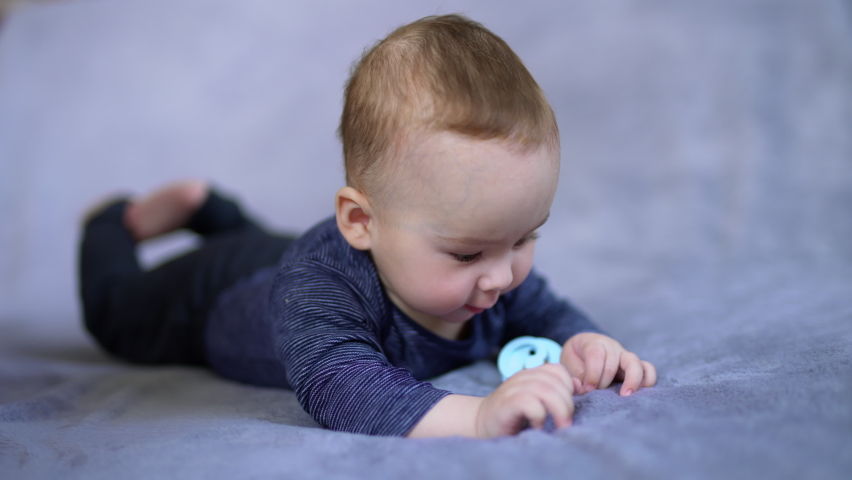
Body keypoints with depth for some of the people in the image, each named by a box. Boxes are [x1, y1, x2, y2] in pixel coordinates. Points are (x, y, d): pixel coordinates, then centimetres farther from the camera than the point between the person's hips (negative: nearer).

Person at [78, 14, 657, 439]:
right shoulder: (316, 286, -53)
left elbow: (545, 314, -14)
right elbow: (344, 391, -68)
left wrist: (581, 343, -38)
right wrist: (476, 415, -83)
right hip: (213, 295, -5)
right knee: (117, 311, 24)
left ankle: (203, 204, 54)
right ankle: (117, 223, 43)